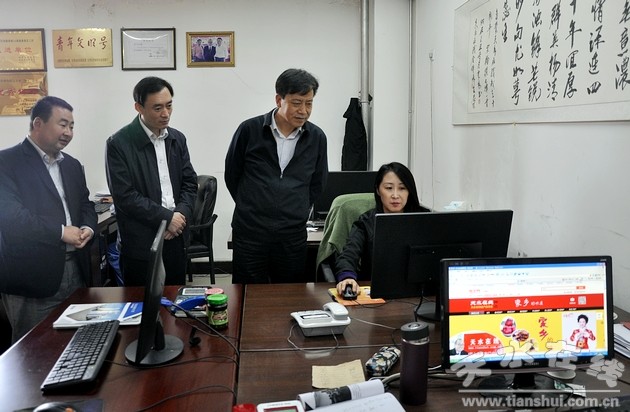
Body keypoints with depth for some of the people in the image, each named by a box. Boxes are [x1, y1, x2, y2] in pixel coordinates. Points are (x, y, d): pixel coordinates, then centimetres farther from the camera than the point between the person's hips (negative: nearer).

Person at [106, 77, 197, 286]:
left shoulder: (177, 139, 8)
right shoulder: (119, 144, -9)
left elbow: (190, 183, 9)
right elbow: (125, 196, -14)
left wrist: (180, 215, -9)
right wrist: (166, 217, -15)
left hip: (175, 240, 5)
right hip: (140, 244, -5)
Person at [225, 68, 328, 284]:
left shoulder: (317, 138, 2)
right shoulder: (250, 130, -4)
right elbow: (231, 175, 8)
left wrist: (297, 211, 9)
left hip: (293, 236, 2)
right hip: (249, 233, -1)